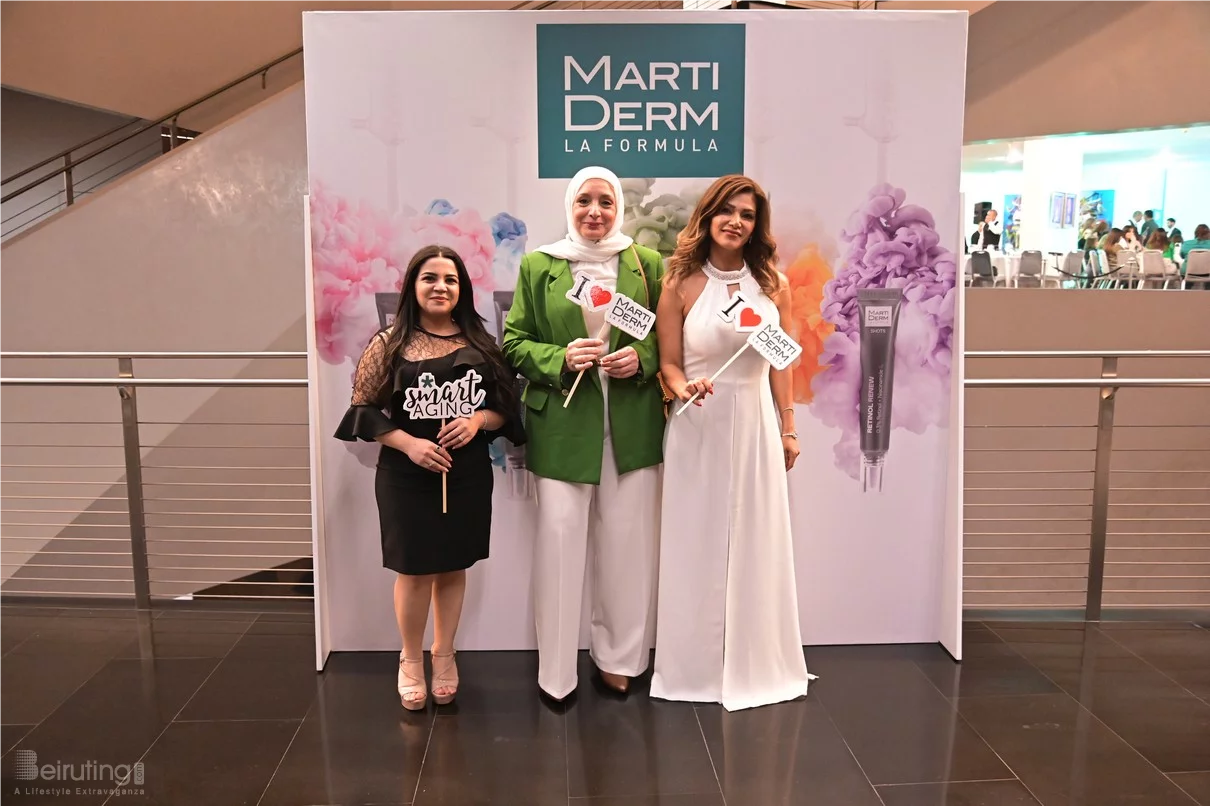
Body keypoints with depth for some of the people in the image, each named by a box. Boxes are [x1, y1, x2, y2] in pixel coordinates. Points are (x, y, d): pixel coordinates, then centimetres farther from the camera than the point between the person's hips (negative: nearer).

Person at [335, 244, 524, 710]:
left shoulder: (481, 343, 4)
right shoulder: (389, 343, -3)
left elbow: (506, 405, 5)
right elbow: (363, 409, -5)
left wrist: (479, 420, -15)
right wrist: (409, 443, -17)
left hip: (468, 474, 2)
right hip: (406, 475, -2)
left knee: (454, 567, 13)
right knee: (414, 569, 6)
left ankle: (444, 656, 32)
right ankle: (411, 661, 28)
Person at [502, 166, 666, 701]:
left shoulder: (647, 264, 7)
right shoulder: (538, 266, 5)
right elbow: (515, 342, 5)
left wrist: (641, 357, -10)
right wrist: (561, 358, -12)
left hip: (632, 425, 1)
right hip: (563, 424, -1)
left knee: (627, 542, 7)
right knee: (560, 541, 1)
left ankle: (619, 656, 26)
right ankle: (556, 670, 17)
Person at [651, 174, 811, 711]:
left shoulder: (773, 284, 2)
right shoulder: (681, 284, -6)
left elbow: (781, 363, 8)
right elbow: (668, 363, -2)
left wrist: (788, 428, 10)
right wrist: (684, 390, -22)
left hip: (756, 425, 3)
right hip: (698, 427, -2)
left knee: (756, 545, 10)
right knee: (697, 545, 6)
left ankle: (754, 663, 27)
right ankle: (698, 666, 22)